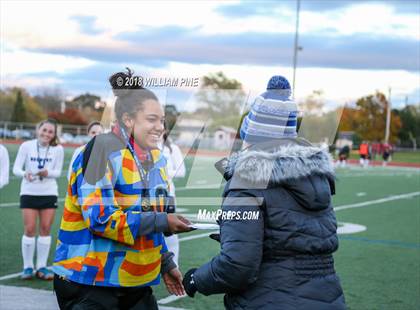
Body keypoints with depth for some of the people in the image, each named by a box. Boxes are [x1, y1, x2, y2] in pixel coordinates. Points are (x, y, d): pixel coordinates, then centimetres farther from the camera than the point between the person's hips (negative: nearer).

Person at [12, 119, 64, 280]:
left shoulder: (58, 149, -3)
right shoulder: (26, 146, -6)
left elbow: (58, 172, 0)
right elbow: (16, 168, -5)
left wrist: (47, 172, -21)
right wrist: (25, 173, -27)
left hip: (49, 193, 1)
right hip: (29, 192, -1)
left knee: (45, 229, 2)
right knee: (29, 229, -4)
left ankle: (42, 267, 13)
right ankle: (27, 267, 8)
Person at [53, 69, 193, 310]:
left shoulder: (156, 158, 10)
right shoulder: (104, 148, -16)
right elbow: (101, 219, -23)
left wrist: (166, 263, 15)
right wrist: (162, 222, -20)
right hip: (90, 284, -8)